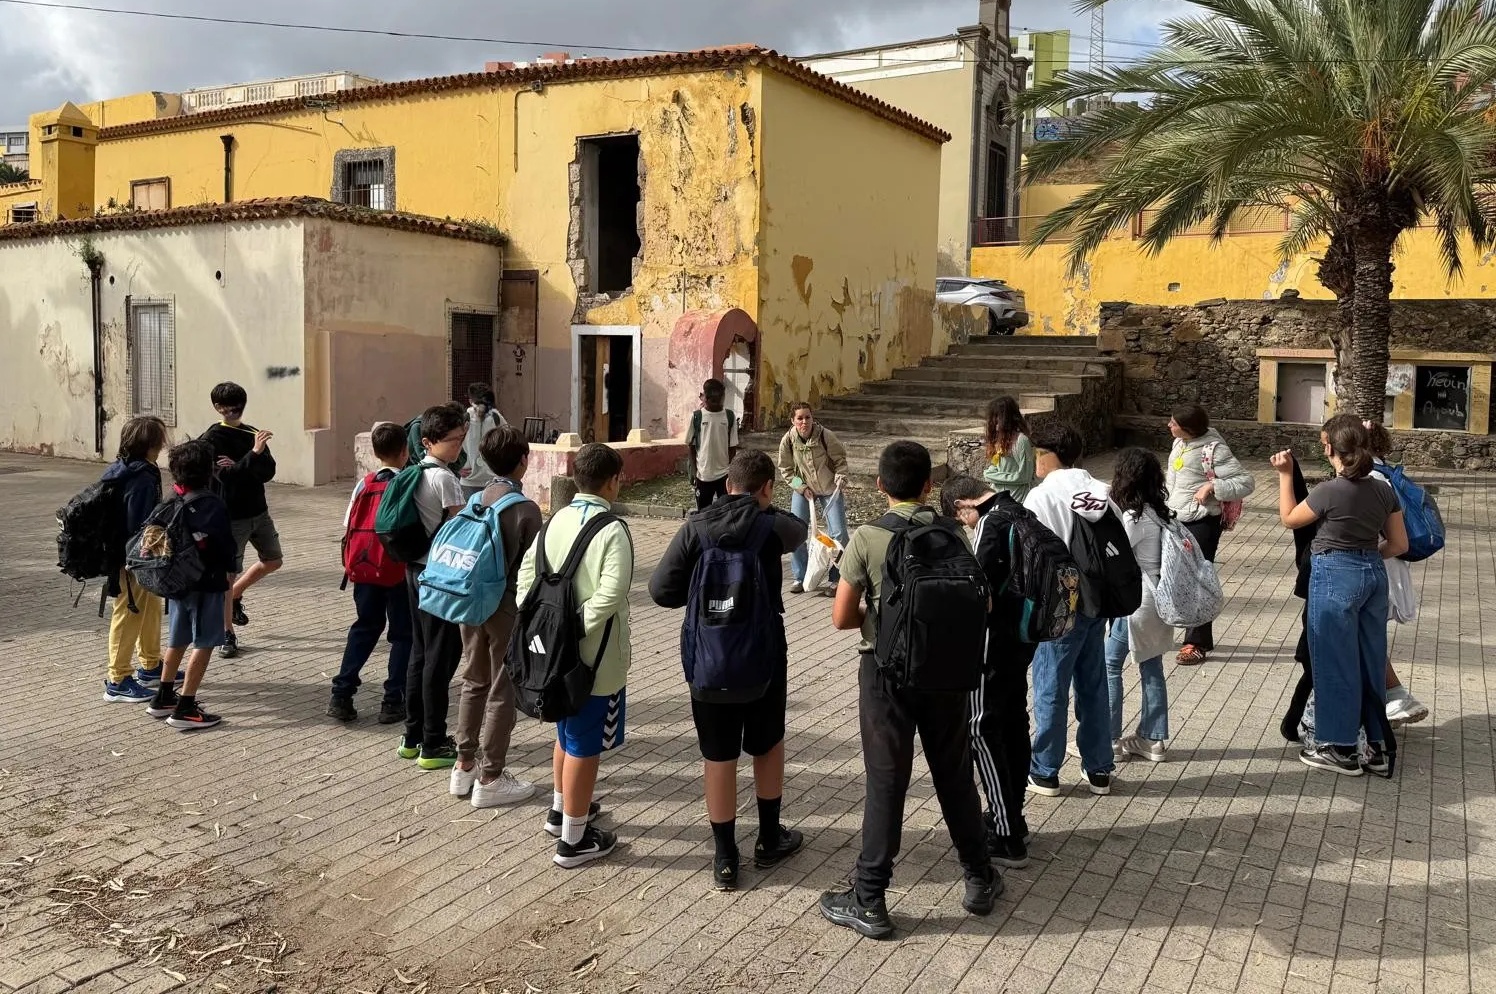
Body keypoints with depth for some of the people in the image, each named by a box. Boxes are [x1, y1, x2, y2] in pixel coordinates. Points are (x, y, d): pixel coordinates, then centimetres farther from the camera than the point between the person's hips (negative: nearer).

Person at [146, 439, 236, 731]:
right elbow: (226, 546, -16)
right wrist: (227, 573, 0)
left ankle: (163, 698, 31)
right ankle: (185, 709, -1)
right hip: (207, 583, -7)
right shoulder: (214, 505, -18)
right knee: (203, 644, -1)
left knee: (177, 640, 21)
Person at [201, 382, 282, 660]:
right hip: (231, 515, -6)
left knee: (273, 560, 17)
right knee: (228, 574, 0)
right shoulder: (211, 439, -11)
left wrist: (238, 466, -21)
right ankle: (228, 635, 12)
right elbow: (226, 477, -22)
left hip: (258, 511, 6)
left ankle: (235, 596, 37)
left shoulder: (251, 433, 5)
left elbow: (269, 472, -5)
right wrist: (253, 454, -32)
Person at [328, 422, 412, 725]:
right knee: (402, 634, 9)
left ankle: (341, 695, 14)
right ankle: (393, 702, 8)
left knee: (364, 628, 19)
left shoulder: (364, 484, 0)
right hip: (400, 572, -4)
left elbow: (348, 528, 1)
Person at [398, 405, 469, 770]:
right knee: (441, 658, -1)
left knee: (421, 653, 16)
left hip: (416, 571, 9)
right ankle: (433, 746, 6)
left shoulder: (415, 474, 9)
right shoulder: (445, 478, -17)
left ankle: (412, 737, 26)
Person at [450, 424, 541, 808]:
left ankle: (465, 766, 26)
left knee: (474, 683, 18)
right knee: (502, 692, 3)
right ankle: (490, 779, 10)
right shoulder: (526, 509, -15)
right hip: (507, 607, -6)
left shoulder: (476, 500, 3)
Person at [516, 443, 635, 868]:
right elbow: (611, 593, -31)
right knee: (585, 746, 4)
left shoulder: (555, 521, 4)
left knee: (568, 732, 25)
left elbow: (525, 575, 6)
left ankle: (561, 809, 43)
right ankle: (573, 839, 15)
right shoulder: (612, 530, -19)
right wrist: (578, 626, -23)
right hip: (596, 655, -8)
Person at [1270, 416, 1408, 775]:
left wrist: (1285, 474, 3)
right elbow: (1399, 545, 7)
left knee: (1335, 662, 5)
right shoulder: (1384, 490, 0)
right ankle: (1377, 745, 23)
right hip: (1374, 575, 6)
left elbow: (1289, 518, -1)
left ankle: (1340, 748, 13)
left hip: (1335, 577, -6)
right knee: (1371, 660, 15)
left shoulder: (1329, 491, -18)